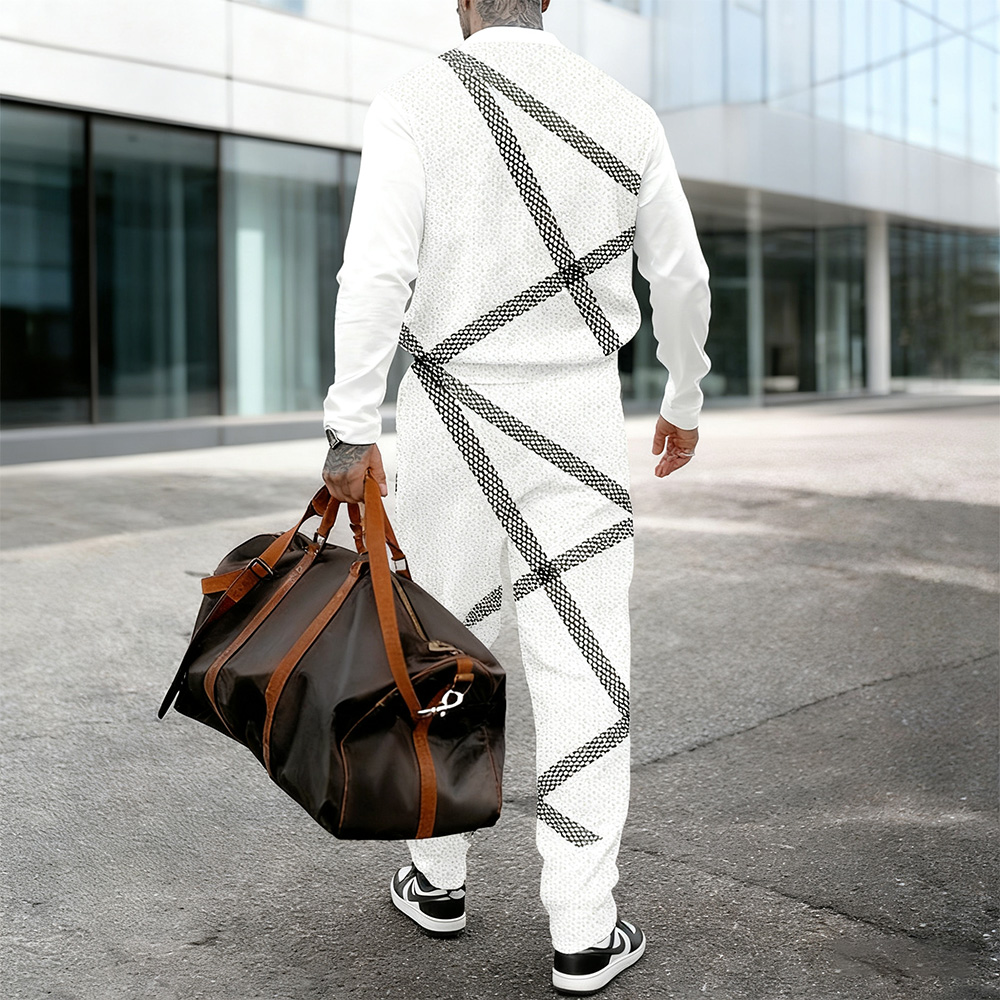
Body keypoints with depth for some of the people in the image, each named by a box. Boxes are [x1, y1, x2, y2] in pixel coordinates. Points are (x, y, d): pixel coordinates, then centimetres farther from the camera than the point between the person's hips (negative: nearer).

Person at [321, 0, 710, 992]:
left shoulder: (414, 102, -6)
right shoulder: (625, 114, 3)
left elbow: (377, 269, -19)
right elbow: (681, 281, 8)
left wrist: (351, 431, -18)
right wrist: (685, 402, 22)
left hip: (451, 417, 0)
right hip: (576, 418, 1)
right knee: (582, 664, 2)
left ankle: (439, 878, 27)